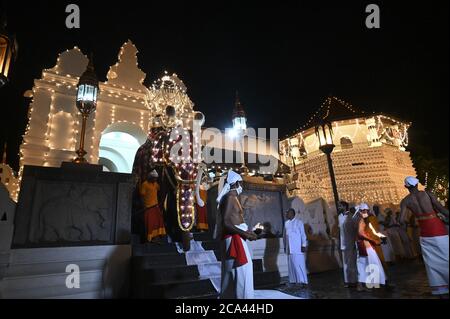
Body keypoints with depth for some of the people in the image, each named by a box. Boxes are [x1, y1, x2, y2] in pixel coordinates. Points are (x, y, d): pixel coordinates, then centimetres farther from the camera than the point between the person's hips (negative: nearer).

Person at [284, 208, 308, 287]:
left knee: (300, 264, -6)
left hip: (298, 247, -5)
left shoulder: (298, 222, -2)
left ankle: (303, 281, 0)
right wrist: (285, 246, 14)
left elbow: (303, 234, -4)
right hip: (289, 248, 5)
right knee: (291, 264, 5)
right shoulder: (286, 223, 12)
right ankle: (294, 280, 12)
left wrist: (304, 245, -10)